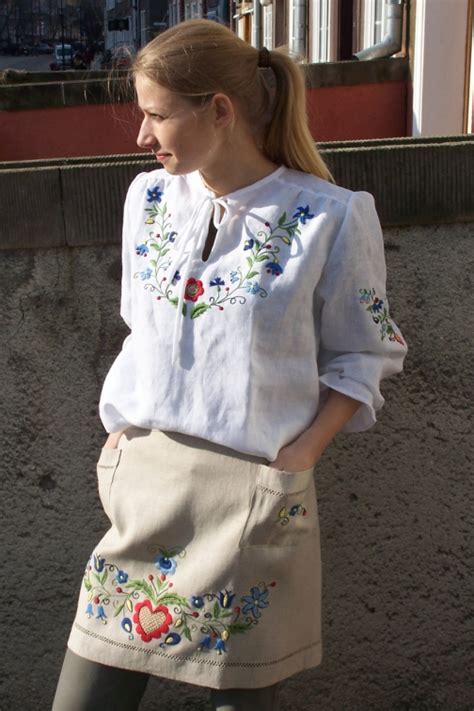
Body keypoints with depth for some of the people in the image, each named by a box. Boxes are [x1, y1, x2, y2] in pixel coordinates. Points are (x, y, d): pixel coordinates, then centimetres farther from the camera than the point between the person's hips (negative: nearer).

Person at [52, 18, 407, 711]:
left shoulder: (330, 218, -9)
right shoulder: (149, 197, 6)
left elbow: (361, 356, -2)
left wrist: (301, 454, -13)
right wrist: (123, 433, 7)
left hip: (254, 491, -4)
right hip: (141, 474, 5)